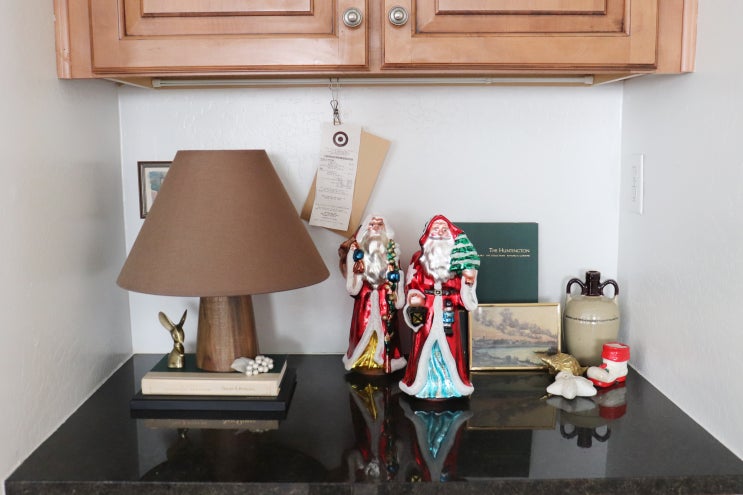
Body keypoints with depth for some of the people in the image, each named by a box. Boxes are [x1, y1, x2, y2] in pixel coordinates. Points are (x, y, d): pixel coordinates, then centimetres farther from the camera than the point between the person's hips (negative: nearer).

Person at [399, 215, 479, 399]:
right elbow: (412, 283, 2)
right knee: (426, 343, 0)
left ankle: (452, 380, 12)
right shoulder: (419, 257, 7)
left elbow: (462, 286, 7)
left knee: (449, 343, 1)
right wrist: (414, 298, -15)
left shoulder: (456, 256, 10)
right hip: (427, 308, -1)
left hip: (448, 309, 1)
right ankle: (423, 381, 10)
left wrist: (469, 280, -14)